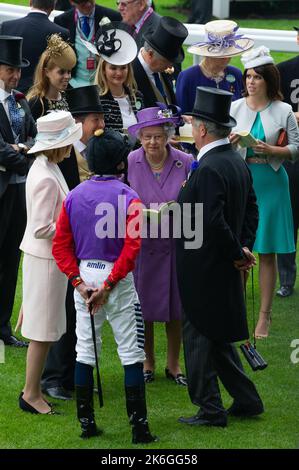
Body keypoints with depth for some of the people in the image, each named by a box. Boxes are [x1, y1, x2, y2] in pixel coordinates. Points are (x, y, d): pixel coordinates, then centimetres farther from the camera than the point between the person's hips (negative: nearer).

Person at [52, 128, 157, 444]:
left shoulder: (74, 196, 3)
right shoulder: (127, 197, -10)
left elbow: (61, 245, 0)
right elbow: (132, 247, -18)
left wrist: (79, 282, -3)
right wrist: (108, 286, -15)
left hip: (84, 277, 4)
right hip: (118, 278, -4)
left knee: (85, 351, 13)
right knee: (131, 354, 2)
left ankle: (86, 422, 16)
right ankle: (139, 427, 1)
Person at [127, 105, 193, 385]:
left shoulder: (185, 163, -6)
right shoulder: (129, 163, -4)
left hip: (175, 243, 0)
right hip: (140, 243, 0)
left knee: (175, 307, 7)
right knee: (143, 307, 6)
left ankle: (173, 364, 23)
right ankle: (148, 363, 25)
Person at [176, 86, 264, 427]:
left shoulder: (208, 169, -23)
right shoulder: (237, 162, 7)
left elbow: (213, 223, -27)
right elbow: (251, 209, 14)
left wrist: (236, 254, -15)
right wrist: (244, 247, 6)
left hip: (203, 269, -9)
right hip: (223, 271, 9)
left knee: (199, 336, 1)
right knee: (217, 335, 19)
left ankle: (210, 409, 7)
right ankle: (246, 399, 22)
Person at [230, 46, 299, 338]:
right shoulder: (236, 107, 4)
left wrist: (271, 150, -15)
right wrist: (230, 142, -14)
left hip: (271, 183, -1)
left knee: (267, 253, 2)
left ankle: (264, 316, 9)